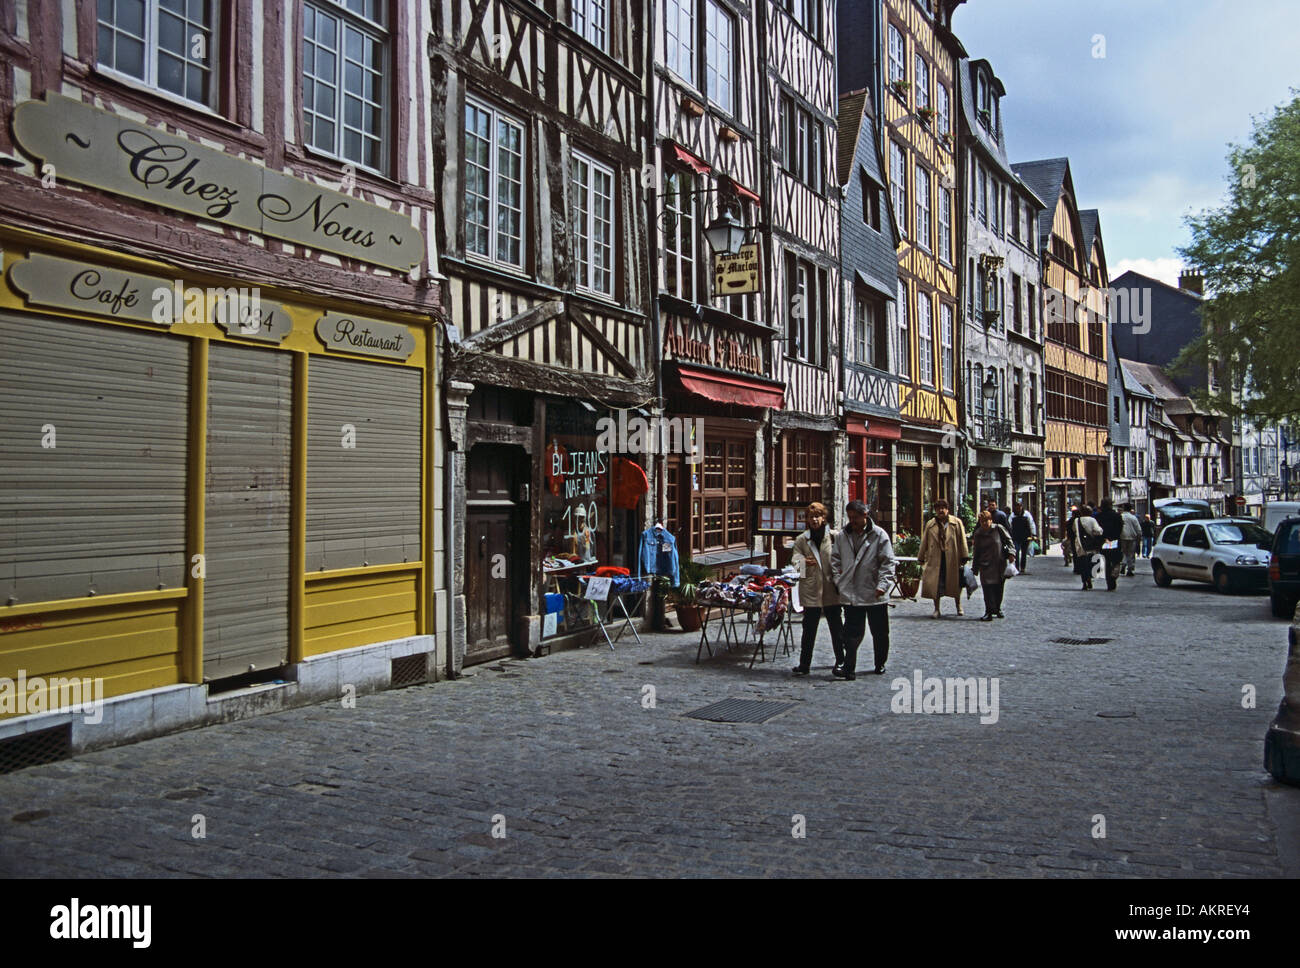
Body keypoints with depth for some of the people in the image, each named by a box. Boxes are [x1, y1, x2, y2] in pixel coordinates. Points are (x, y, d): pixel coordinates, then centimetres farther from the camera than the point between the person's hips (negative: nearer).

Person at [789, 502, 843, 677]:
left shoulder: (834, 536, 1)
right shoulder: (801, 539, 8)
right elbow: (795, 557, -2)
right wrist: (803, 561, -25)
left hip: (831, 589, -1)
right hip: (811, 589, 1)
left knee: (836, 627, 8)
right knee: (809, 628, 3)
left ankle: (840, 661, 23)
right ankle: (804, 664, 9)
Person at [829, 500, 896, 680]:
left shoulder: (879, 535, -3)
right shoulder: (842, 536, 7)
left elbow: (888, 562, -5)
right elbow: (835, 559, 14)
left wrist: (882, 585, -13)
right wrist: (838, 581, 2)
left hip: (875, 595, -1)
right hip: (850, 594, 1)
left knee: (880, 633, 12)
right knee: (852, 633, -5)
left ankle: (880, 665, 29)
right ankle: (849, 668, -5)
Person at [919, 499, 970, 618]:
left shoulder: (956, 523, 4)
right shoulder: (930, 524, 8)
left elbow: (962, 540, 2)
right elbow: (924, 543, 12)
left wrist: (964, 557, -2)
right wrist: (921, 558, 11)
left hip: (953, 559, -1)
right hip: (935, 559, 1)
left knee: (956, 584, 11)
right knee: (935, 585, -1)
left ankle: (959, 606, 30)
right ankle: (936, 609, 10)